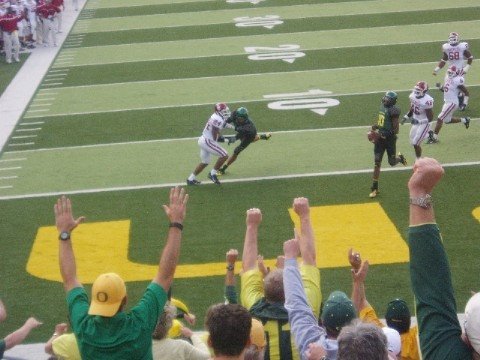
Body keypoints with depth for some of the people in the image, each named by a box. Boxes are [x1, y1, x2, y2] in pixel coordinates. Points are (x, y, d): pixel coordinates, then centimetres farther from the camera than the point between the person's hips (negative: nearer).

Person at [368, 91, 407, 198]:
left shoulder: (393, 111, -21)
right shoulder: (382, 106, 3)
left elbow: (395, 130, -19)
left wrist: (383, 134, -28)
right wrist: (375, 126, 2)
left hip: (389, 139, -6)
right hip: (380, 138, 6)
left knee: (392, 162, 10)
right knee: (377, 163, 3)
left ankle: (400, 158, 47)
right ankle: (375, 188, 8)